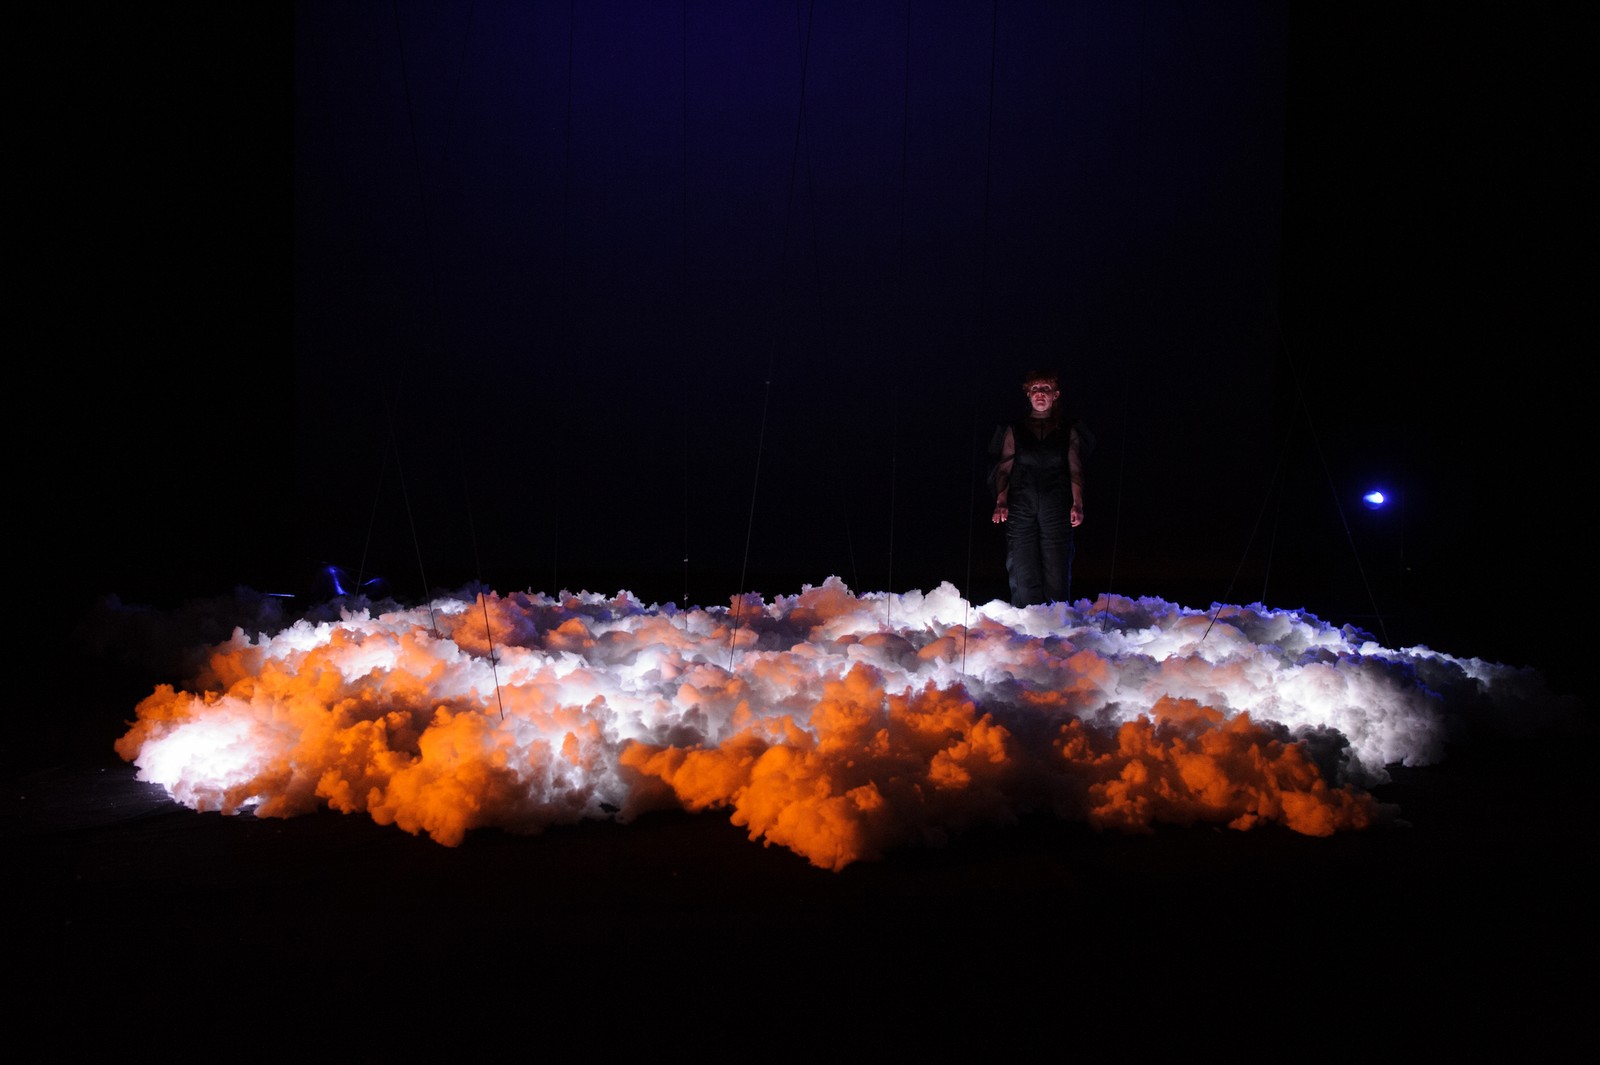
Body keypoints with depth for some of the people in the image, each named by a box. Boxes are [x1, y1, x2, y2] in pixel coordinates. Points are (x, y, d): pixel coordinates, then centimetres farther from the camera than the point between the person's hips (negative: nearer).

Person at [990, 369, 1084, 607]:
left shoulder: (1067, 431, 14)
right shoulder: (1014, 430, 15)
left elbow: (1075, 471, 8)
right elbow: (1003, 469, 9)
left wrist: (1077, 505, -5)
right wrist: (1001, 503, -5)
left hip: (1056, 509, 0)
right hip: (1021, 509, 0)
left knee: (1057, 573, -6)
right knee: (1023, 574, -7)